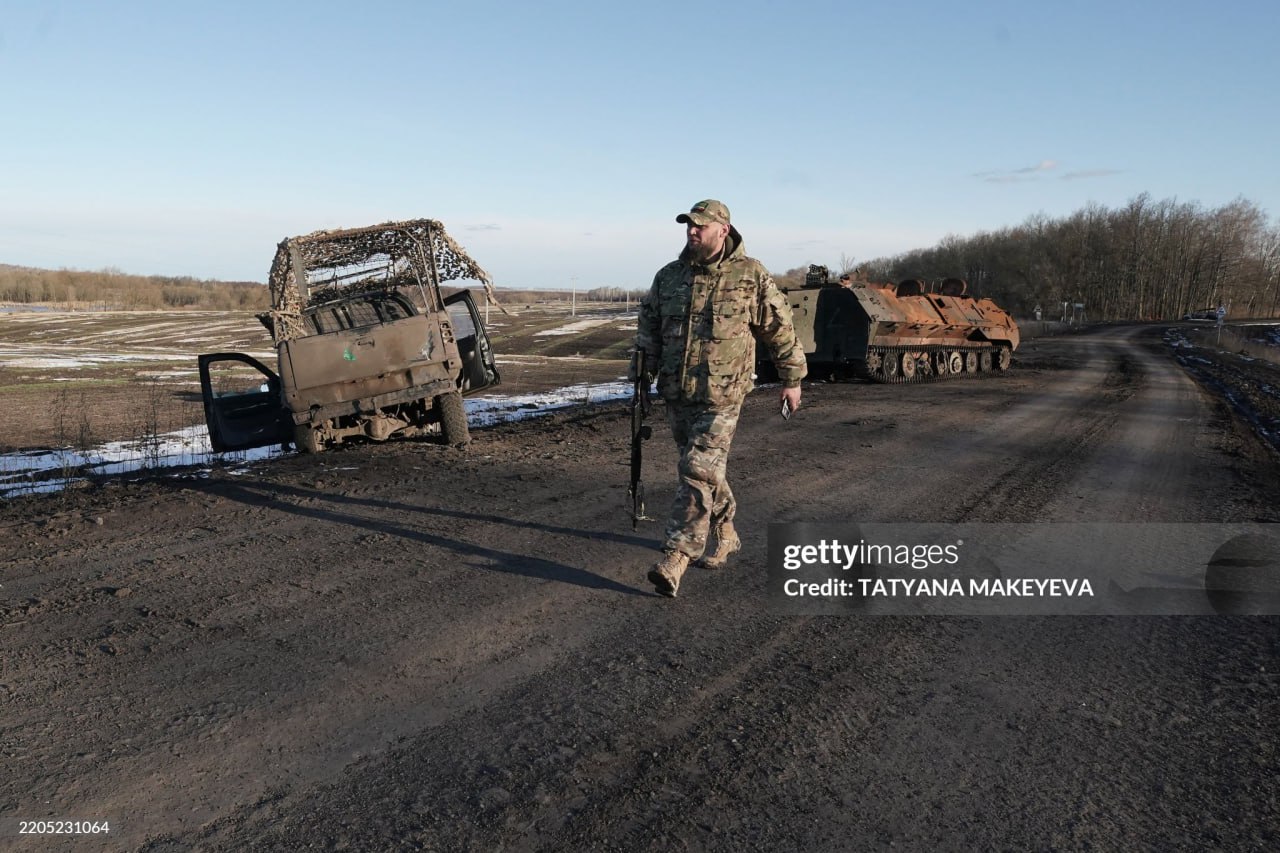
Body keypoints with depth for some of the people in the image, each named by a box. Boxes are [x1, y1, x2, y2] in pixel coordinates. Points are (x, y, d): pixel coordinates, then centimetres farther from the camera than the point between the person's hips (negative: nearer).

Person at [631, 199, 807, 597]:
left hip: (721, 398, -5)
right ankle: (725, 537, 35)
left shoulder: (751, 275, -4)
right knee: (706, 470, 16)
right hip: (676, 395, 5)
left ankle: (673, 561, -11)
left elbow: (780, 329, 2)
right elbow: (647, 328, 15)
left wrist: (791, 379, 5)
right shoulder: (668, 276, 7)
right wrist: (642, 377, 8)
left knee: (698, 474, -11)